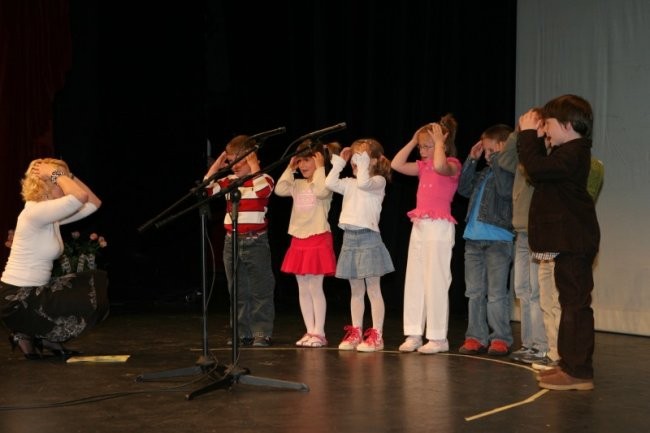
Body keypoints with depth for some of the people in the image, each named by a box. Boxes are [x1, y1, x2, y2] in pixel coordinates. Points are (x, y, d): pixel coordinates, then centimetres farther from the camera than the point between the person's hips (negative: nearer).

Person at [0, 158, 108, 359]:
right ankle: (26, 336, 3)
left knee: (96, 281, 13)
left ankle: (42, 336, 13)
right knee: (88, 308, -13)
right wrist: (55, 173, -19)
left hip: (33, 293, 10)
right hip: (17, 301, -10)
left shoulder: (51, 215, 10)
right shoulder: (35, 212, -20)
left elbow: (93, 203, 10)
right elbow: (80, 197, -32)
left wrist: (67, 175, 3)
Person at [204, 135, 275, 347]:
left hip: (255, 242, -5)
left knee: (260, 291, -1)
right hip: (232, 242, 5)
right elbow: (206, 189, 4)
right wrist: (215, 167, 1)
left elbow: (263, 190, -26)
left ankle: (262, 333, 4)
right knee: (237, 292, 11)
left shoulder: (262, 179, -3)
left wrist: (254, 166, -17)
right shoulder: (228, 181, 10)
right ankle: (242, 333, 19)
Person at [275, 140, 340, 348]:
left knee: (315, 288, -6)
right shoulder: (298, 184, 14)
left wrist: (320, 168, -15)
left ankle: (319, 333, 1)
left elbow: (321, 191, -25)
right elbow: (280, 189, 1)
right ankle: (310, 332, 14)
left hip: (318, 239, -7)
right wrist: (290, 169, 6)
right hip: (299, 240, 7)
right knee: (303, 289, 8)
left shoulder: (323, 181, -4)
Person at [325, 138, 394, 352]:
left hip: (368, 237, -7)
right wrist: (340, 160, 7)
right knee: (356, 290, 11)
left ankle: (376, 335, -1)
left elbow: (363, 182, -23)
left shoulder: (378, 181, -3)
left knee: (373, 289, -3)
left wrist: (363, 160, -13)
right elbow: (330, 183, 3)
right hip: (349, 238, 7)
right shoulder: (350, 183, 16)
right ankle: (355, 333, 16)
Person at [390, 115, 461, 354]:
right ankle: (414, 334, 12)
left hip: (439, 227, -8)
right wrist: (413, 141, 8)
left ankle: (438, 337, 1)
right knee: (414, 280, 7)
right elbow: (396, 164, 10)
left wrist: (439, 142, -16)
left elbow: (439, 166, -30)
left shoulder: (452, 164, -7)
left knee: (436, 281, -5)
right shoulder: (423, 166, 14)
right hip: (419, 226, 8)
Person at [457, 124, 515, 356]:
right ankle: (476, 337, 17)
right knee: (474, 292, 10)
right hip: (473, 239, 8)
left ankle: (501, 339, 3)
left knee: (496, 293, -4)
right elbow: (464, 188, 18)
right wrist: (471, 160, 12)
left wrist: (497, 158, -19)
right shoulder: (483, 173, 16)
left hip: (498, 240, -8)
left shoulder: (509, 170, -8)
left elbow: (506, 189, -25)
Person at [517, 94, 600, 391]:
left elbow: (536, 168, -26)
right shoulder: (569, 152, 17)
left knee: (575, 302, -9)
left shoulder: (573, 153, -17)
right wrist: (530, 137, 13)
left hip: (574, 242, -11)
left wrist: (528, 133, -14)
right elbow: (541, 170, 21)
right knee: (571, 301, 14)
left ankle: (579, 371, -7)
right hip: (568, 241, 11)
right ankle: (570, 363, 23)